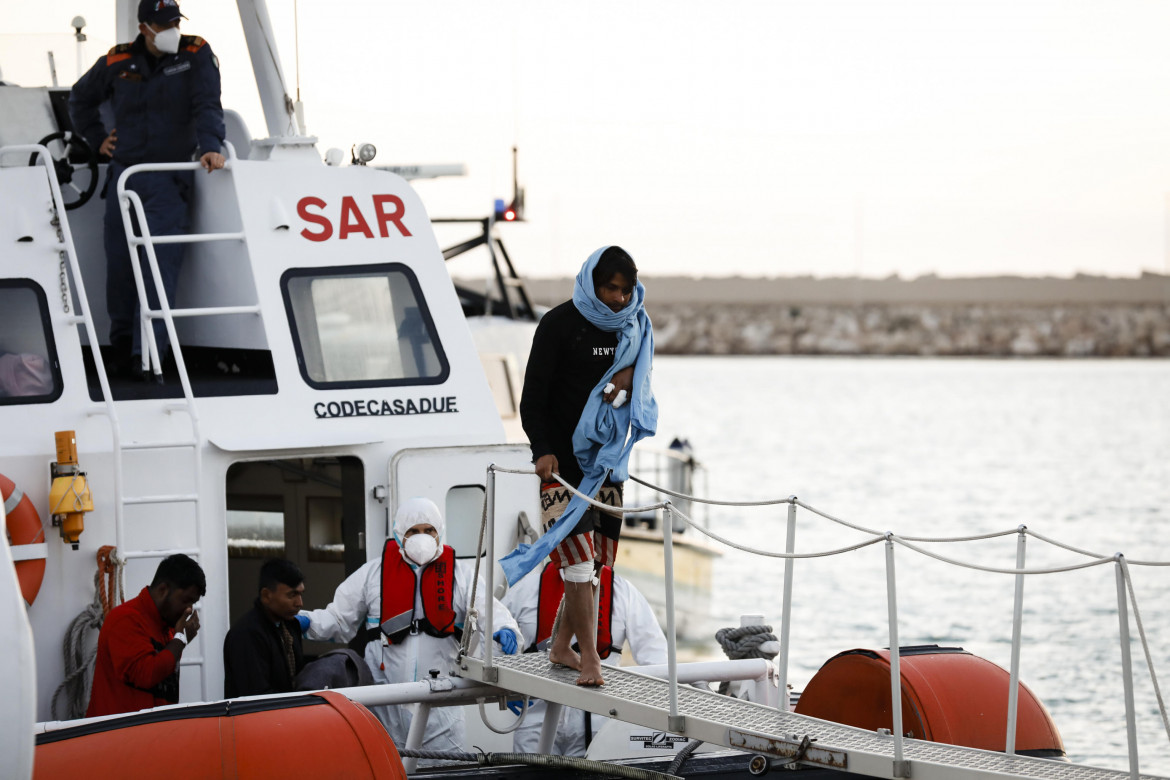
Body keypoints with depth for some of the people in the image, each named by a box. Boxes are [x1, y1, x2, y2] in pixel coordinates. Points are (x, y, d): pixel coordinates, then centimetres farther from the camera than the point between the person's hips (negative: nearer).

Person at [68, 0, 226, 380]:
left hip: (170, 179, -3)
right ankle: (121, 345, 24)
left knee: (162, 262, -16)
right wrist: (96, 139, 14)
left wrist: (210, 146, -27)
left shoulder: (196, 55, -2)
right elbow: (81, 98, 24)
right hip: (123, 174, 3)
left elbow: (207, 106, -11)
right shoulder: (117, 62, 6)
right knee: (119, 262, 5)